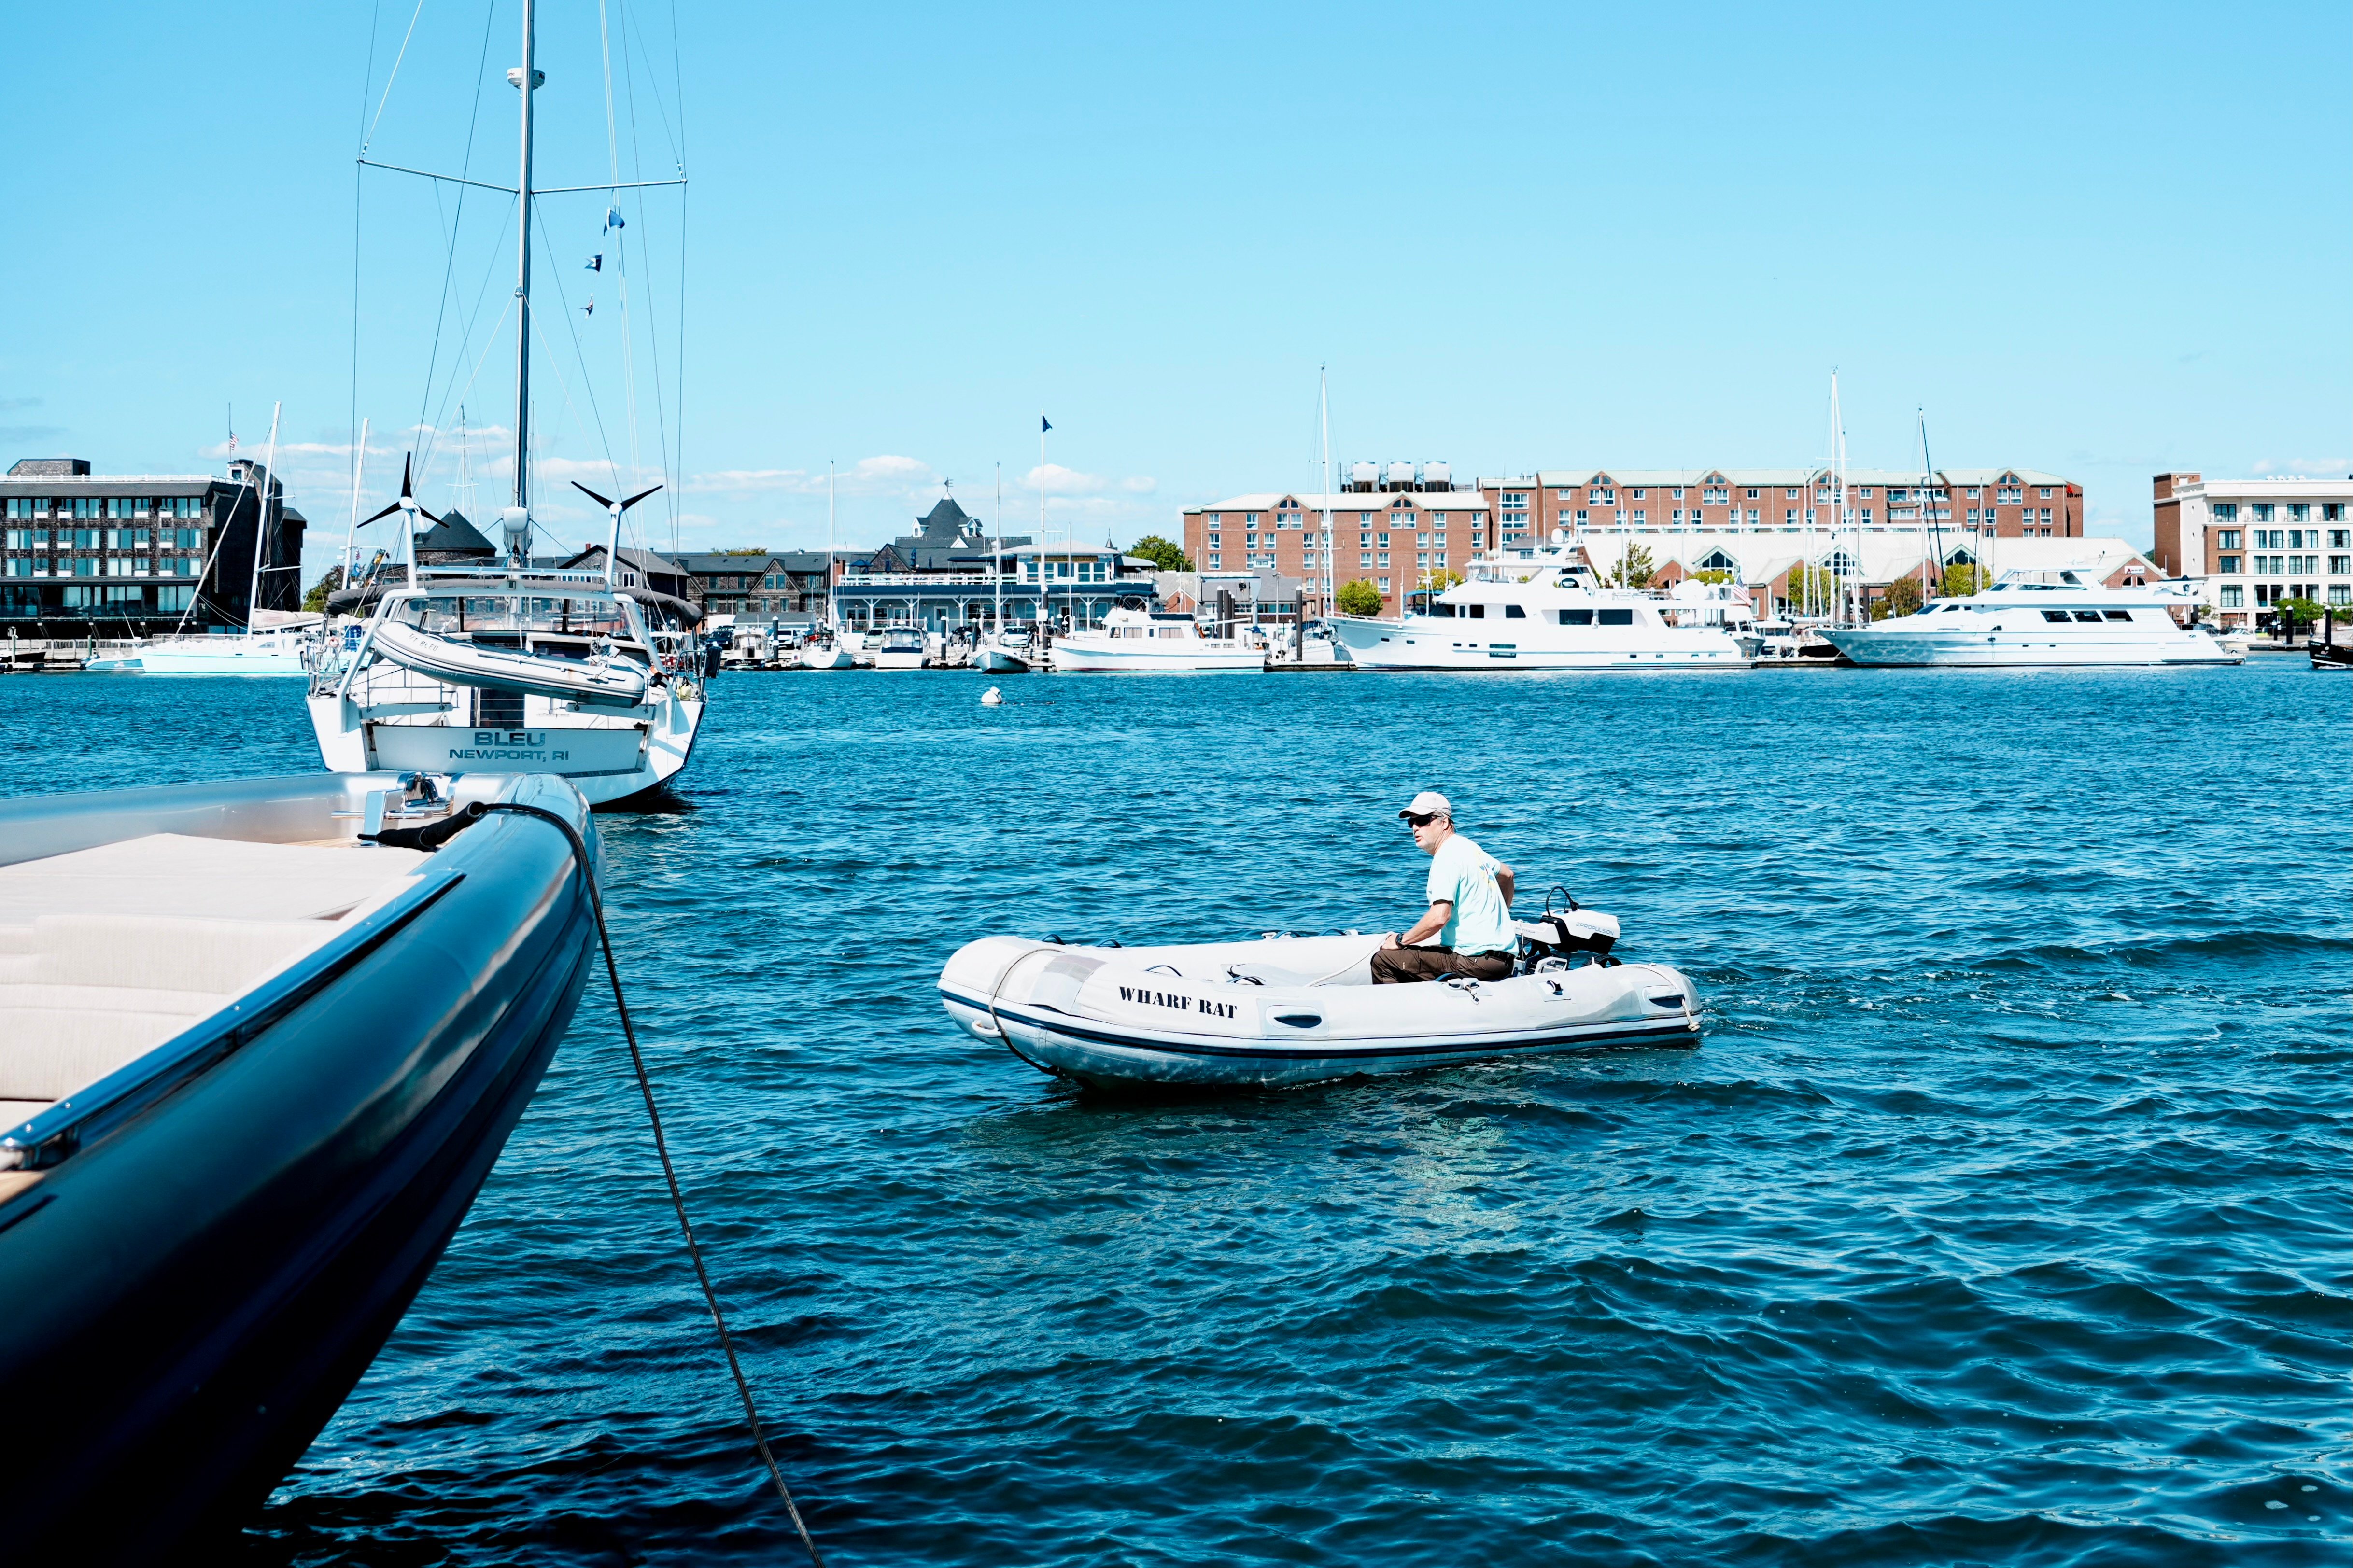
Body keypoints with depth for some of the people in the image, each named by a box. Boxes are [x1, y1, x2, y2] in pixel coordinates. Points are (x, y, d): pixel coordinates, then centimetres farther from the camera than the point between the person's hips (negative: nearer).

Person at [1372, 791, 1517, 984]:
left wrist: (1401, 941, -11)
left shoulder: (1447, 857, -15)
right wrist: (1501, 917, 44)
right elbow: (1507, 874, 32)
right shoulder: (1467, 846, 14)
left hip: (1476, 961, -10)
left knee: (1383, 961, -10)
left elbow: (1439, 917, -24)